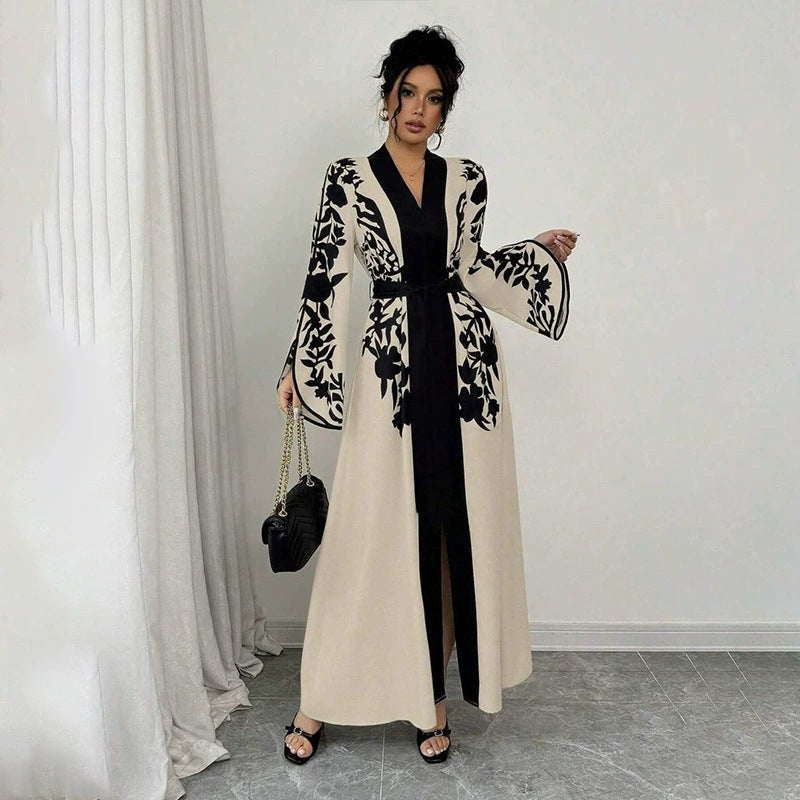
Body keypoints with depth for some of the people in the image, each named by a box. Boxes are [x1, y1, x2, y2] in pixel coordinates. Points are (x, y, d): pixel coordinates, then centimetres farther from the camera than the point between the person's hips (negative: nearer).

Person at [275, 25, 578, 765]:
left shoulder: (465, 178, 10)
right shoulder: (349, 178, 2)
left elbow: (468, 270, 12)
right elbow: (326, 279, -3)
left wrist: (540, 251, 5)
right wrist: (298, 368, -8)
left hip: (463, 363, 3)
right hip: (391, 367, -3)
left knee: (458, 527, 5)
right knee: (375, 529, 0)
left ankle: (434, 694, 21)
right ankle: (318, 701, 17)